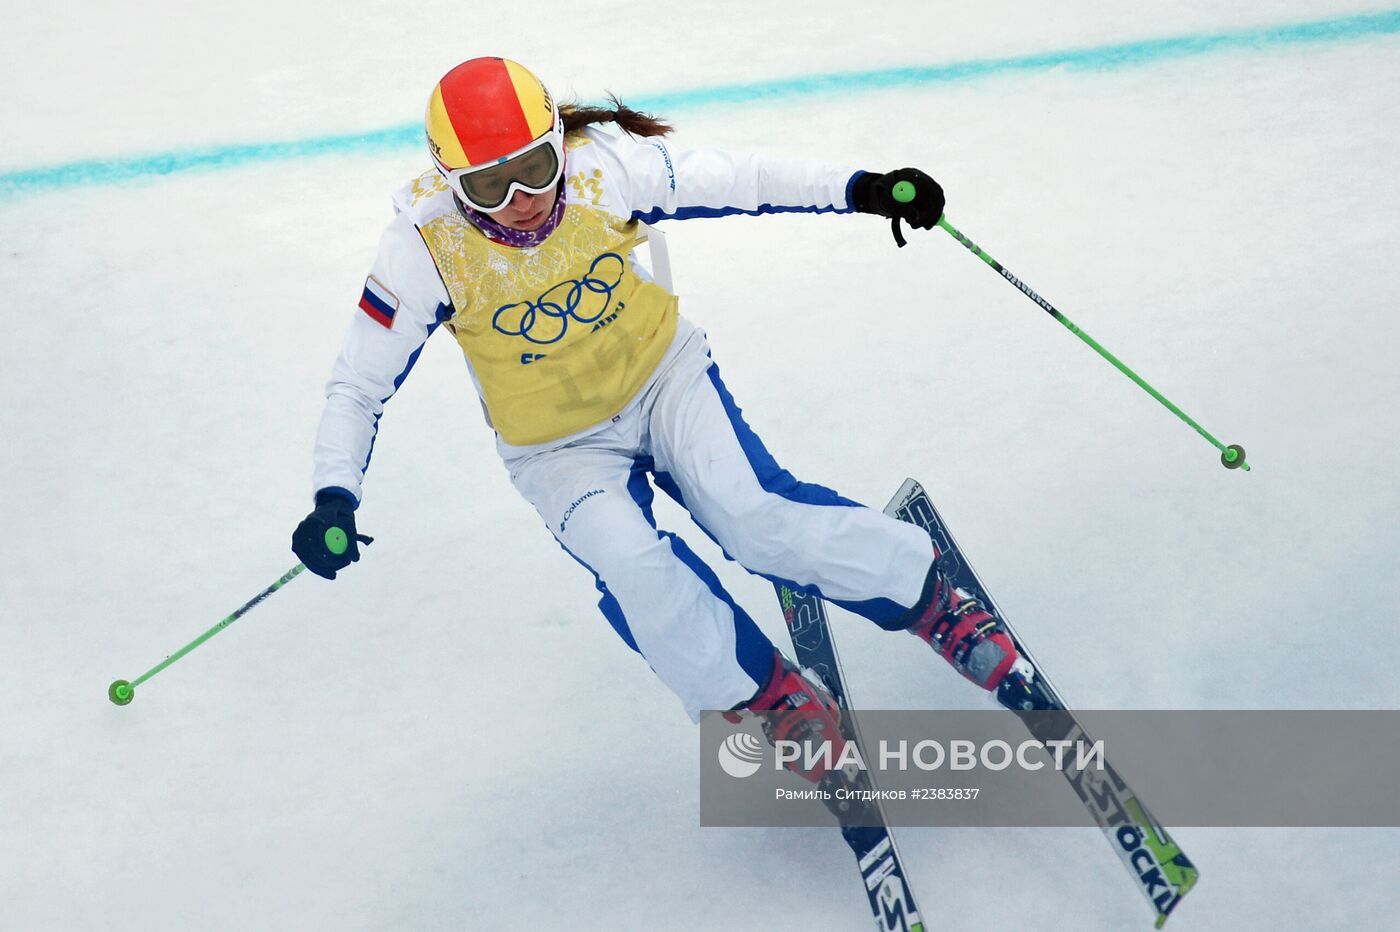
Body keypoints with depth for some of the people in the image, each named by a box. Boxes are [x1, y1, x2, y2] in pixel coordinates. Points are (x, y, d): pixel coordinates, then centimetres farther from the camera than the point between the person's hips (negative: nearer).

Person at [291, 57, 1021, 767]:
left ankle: (932, 601, -1)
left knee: (751, 514, -23)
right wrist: (333, 497, -30)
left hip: (663, 375, 0)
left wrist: (857, 189, -14)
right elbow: (358, 387, -15)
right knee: (630, 564, -28)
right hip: (561, 449, 0)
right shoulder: (425, 248, -23)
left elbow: (731, 180, -7)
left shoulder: (603, 167, -21)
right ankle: (773, 698, -5)